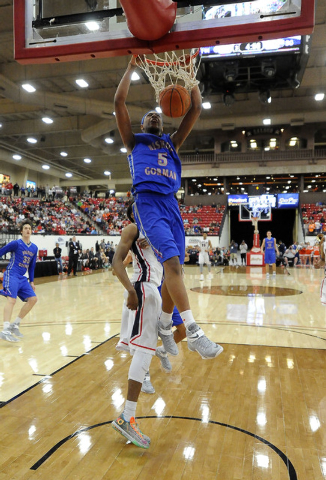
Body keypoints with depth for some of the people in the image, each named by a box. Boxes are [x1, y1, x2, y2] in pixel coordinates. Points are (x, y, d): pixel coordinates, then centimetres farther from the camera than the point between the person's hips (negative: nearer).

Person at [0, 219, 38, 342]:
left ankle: (15, 325, 10)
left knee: (33, 299, -1)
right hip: (11, 275, -7)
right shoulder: (16, 243, -6)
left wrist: (31, 281, 18)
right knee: (11, 299, -24)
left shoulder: (34, 248, 12)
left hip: (23, 278, 7)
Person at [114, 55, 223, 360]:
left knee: (173, 268, 1)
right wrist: (132, 66, 16)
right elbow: (119, 102, 10)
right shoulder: (134, 140, 21)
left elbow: (196, 109, 25)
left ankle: (165, 326, 19)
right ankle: (193, 332, -24)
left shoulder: (172, 142, 30)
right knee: (172, 261, -23)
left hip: (171, 204, 5)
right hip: (148, 202, -4)